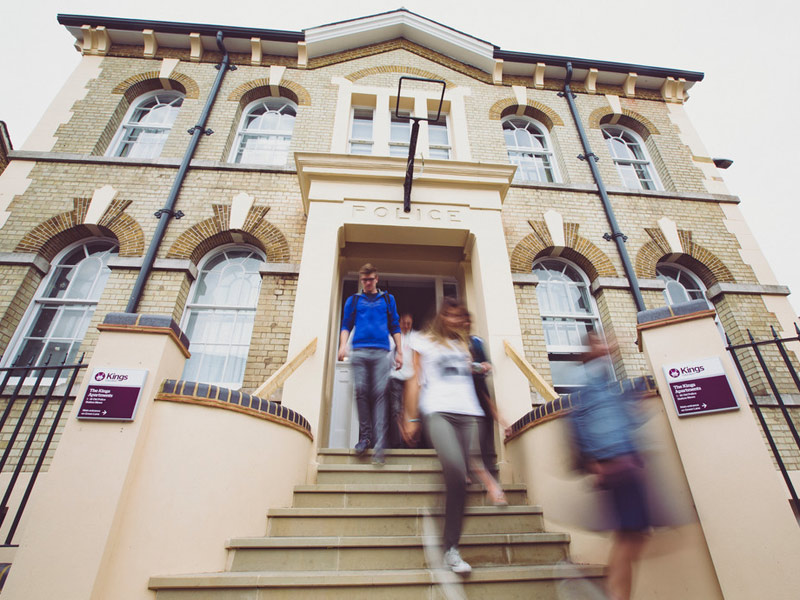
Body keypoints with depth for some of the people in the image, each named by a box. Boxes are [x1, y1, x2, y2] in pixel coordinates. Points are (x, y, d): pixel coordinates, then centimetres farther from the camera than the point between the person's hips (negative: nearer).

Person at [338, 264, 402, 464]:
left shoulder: (387, 299, 20)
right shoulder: (353, 300, 19)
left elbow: (395, 327, 18)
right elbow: (346, 325, 14)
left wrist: (399, 352, 10)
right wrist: (343, 345, -3)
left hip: (381, 352, -1)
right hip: (359, 351, 1)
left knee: (379, 393, -9)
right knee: (361, 391, -6)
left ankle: (379, 444, -11)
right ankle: (365, 436, 6)